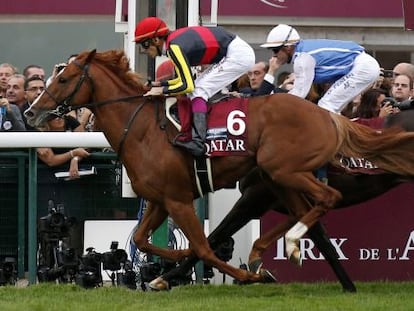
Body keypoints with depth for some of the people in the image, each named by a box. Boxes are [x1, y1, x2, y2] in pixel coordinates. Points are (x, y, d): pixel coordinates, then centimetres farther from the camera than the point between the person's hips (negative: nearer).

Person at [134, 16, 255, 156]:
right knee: (196, 89, 14)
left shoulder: (174, 47, -20)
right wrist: (160, 84, 10)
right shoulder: (174, 39, 9)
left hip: (238, 55, -10)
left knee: (198, 91, -13)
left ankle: (198, 142, -23)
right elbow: (187, 78, 20)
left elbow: (187, 85, -23)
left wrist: (162, 91, -14)